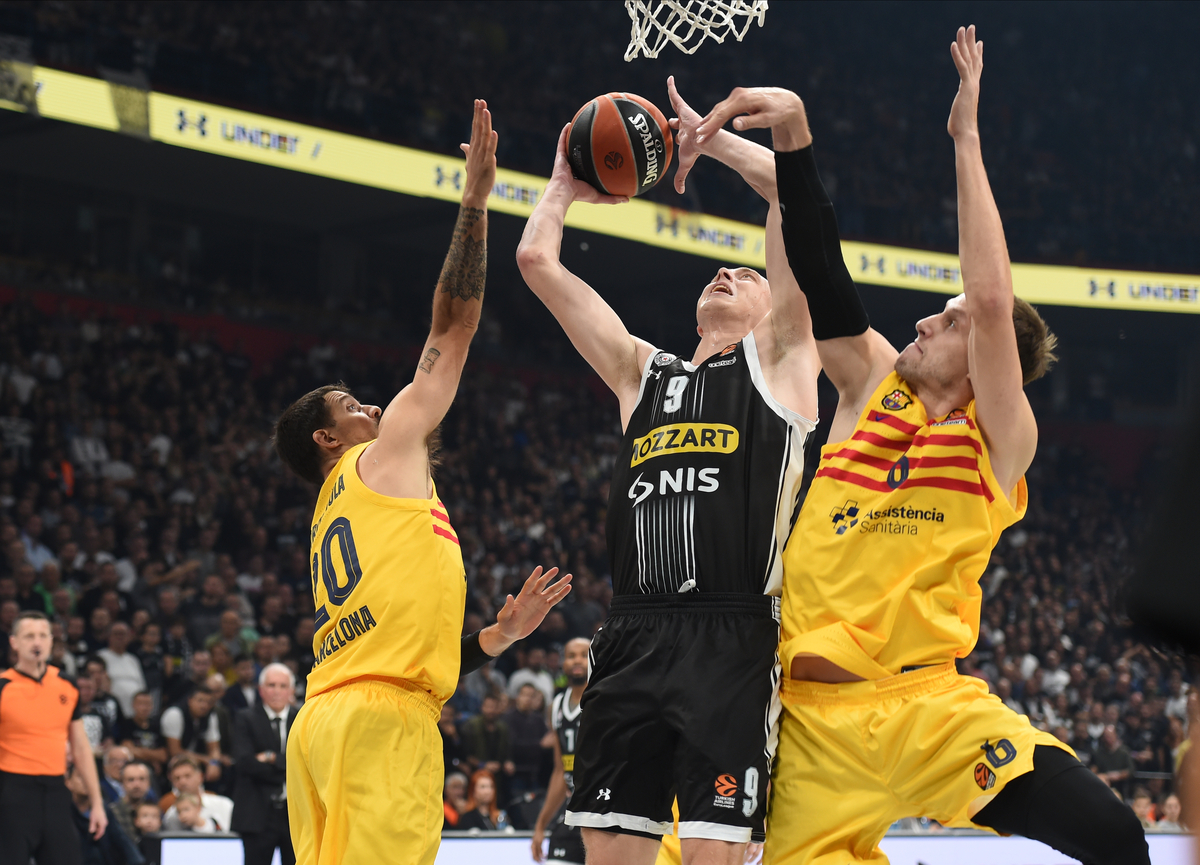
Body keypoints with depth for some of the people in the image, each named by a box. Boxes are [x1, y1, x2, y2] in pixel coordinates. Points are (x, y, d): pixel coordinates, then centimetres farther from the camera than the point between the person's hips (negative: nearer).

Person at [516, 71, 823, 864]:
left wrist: (709, 137, 13)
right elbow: (538, 261, 24)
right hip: (633, 639, 5)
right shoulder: (643, 373, 24)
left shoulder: (777, 360, 12)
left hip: (731, 641, -5)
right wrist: (567, 183, 34)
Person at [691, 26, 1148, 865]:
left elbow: (994, 298, -14)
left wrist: (967, 139, -11)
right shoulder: (872, 385, 13)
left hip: (926, 702, -4)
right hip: (813, 715, 4)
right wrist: (794, 138, -7)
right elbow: (820, 276, 5)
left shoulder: (1000, 437, 0)